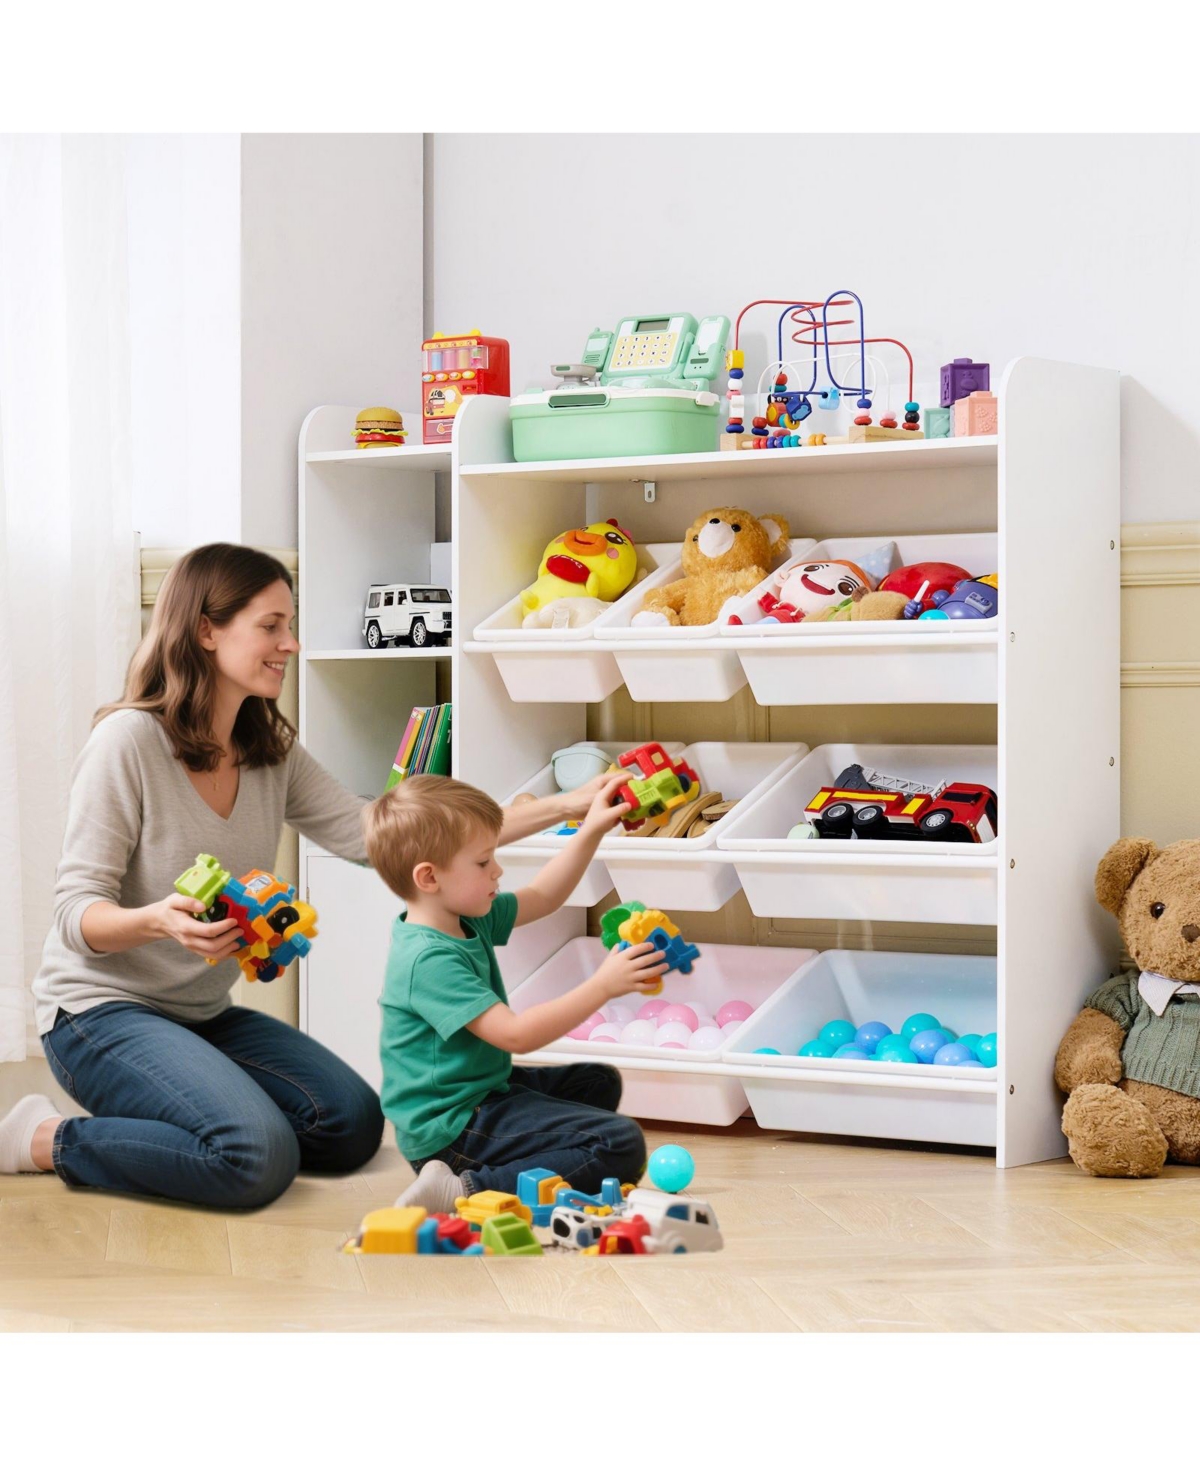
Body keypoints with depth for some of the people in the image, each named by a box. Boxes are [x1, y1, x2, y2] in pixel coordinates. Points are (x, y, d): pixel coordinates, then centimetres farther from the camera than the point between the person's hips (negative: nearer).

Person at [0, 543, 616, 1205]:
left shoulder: (273, 753, 5)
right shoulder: (129, 740, -17)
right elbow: (77, 912, -16)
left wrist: (561, 808, -7)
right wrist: (158, 920, -41)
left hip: (203, 1014, 8)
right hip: (101, 1011, -8)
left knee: (354, 1124, -4)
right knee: (260, 1157, -26)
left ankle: (130, 1121, 10)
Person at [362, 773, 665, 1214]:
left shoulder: (467, 920, 5)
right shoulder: (430, 959, -25)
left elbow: (541, 897, 20)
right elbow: (516, 1034, -29)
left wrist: (591, 831, 12)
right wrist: (602, 987, -27)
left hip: (482, 1089, 11)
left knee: (599, 1082, 30)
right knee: (621, 1147, -18)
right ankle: (466, 1190, -20)